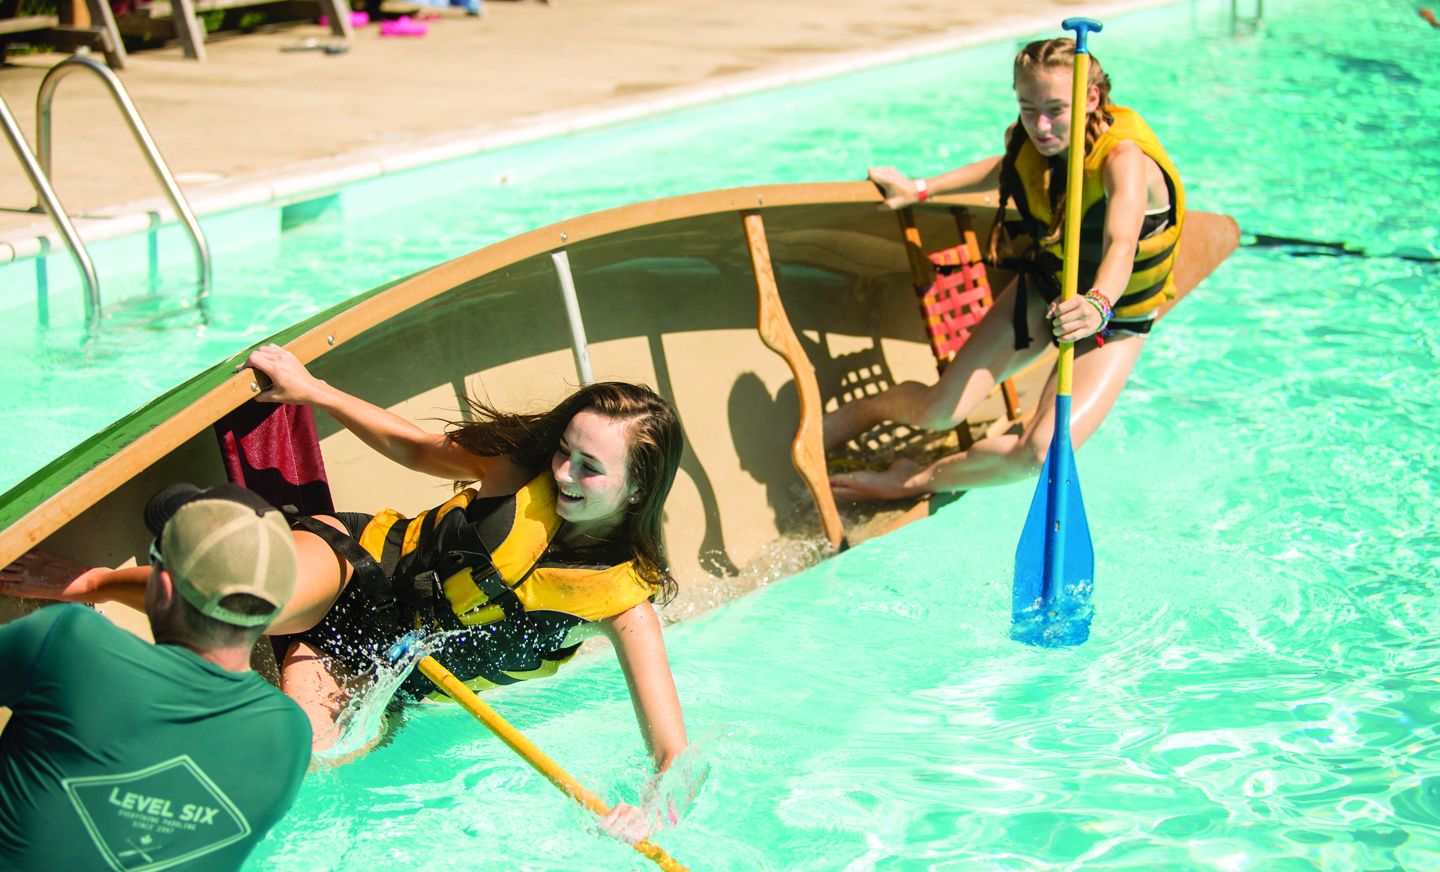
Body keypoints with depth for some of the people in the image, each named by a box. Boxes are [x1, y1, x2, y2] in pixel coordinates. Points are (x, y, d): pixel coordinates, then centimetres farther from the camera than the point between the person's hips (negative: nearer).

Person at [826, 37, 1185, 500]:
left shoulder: (1124, 159, -33)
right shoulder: (1030, 141, -13)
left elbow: (1121, 245, -52)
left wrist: (1097, 304, -72)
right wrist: (922, 189, 12)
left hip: (1114, 322, -5)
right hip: (1043, 289, 5)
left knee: (1042, 453, -25)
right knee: (940, 410, -8)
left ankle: (916, 481, 1)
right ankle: (858, 412, 26)